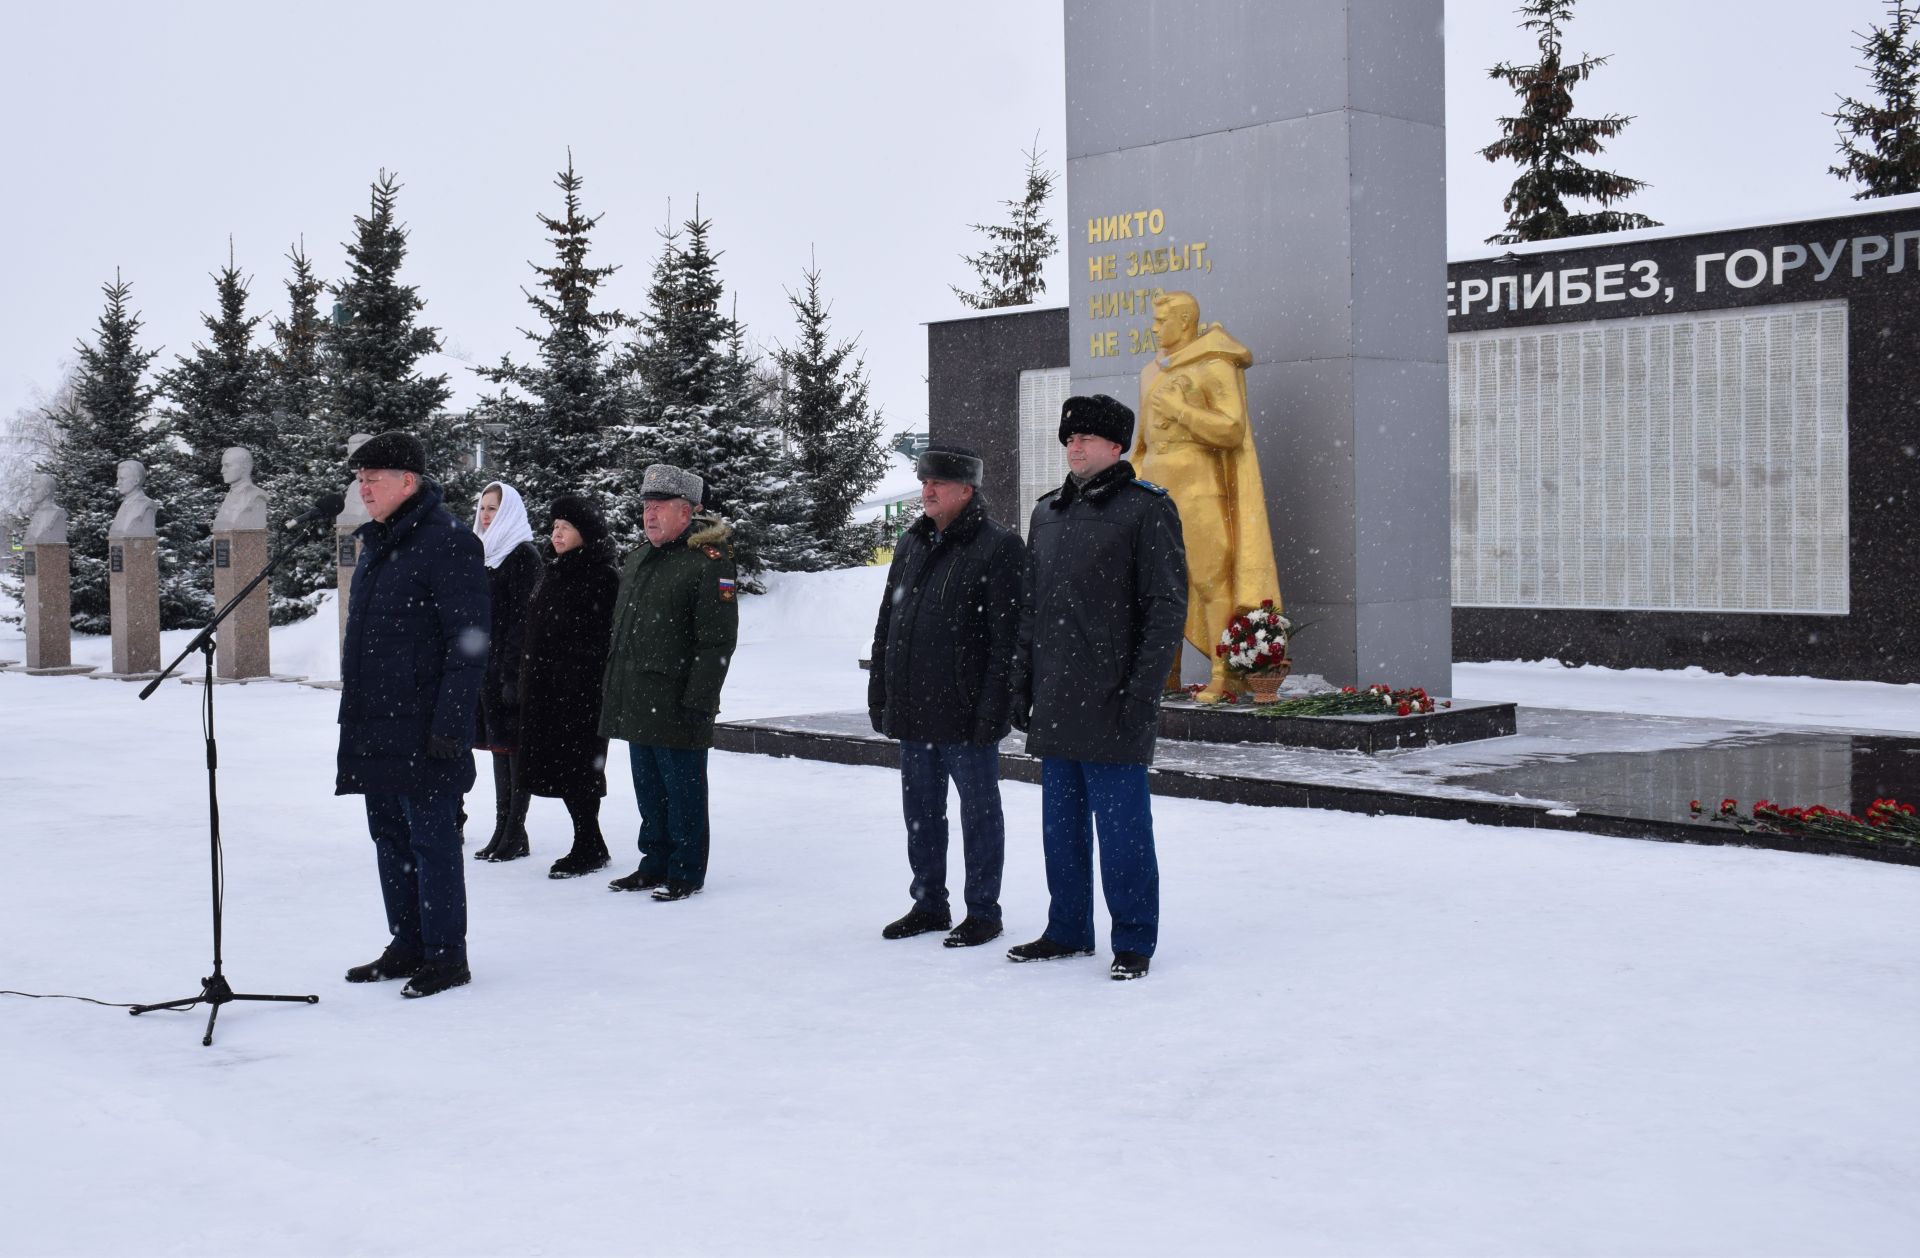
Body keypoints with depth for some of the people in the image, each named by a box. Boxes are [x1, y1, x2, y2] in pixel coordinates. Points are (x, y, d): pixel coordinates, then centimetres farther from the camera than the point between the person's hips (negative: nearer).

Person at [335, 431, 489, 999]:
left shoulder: (448, 544, -13)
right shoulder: (377, 543, 16)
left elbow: (468, 643, -16)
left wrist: (450, 723, -20)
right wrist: (354, 709, 22)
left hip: (422, 732, -9)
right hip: (374, 729, 9)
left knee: (431, 840, -3)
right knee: (390, 838, 14)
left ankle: (446, 956, 6)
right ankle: (407, 947, 25)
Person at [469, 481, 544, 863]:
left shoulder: (523, 555, -9)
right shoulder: (486, 554, 16)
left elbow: (523, 618, -15)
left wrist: (511, 672, -20)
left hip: (511, 664, -8)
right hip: (486, 664, 9)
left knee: (513, 744, -5)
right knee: (498, 745, 11)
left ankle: (515, 833, -1)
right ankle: (503, 831, 16)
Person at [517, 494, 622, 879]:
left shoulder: (602, 577, -11)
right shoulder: (554, 573, 17)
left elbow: (601, 639, -16)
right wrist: (527, 682, 18)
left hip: (581, 691, -9)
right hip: (547, 689, 9)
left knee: (576, 768, -6)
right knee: (561, 766, 10)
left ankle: (588, 850, 3)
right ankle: (590, 847, 18)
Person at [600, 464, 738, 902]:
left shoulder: (709, 562, -12)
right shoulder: (638, 560, 16)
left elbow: (717, 642, -16)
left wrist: (698, 702, -20)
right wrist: (611, 686, 20)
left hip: (676, 702, -8)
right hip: (636, 703, 8)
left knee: (682, 788, 1)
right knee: (648, 788, 16)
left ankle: (686, 871, 10)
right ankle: (656, 862, 27)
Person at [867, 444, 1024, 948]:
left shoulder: (999, 546, -9)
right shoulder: (911, 544, 13)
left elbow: (1006, 637, -14)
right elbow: (886, 623, 18)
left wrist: (992, 709, -18)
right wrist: (879, 694, 12)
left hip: (965, 711, -7)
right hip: (913, 710, 7)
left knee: (978, 809, 4)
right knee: (920, 810, 14)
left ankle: (983, 910, 14)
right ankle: (928, 903, 26)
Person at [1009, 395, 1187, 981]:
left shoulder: (1147, 508, -5)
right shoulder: (1047, 513, 15)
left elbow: (1167, 607, -9)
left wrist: (1142, 691, -15)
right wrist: (1021, 685, 14)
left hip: (1112, 705, -7)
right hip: (1054, 704, 7)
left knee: (1121, 824, -1)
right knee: (1061, 823, 13)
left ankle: (1133, 942, 9)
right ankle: (1068, 931, 25)